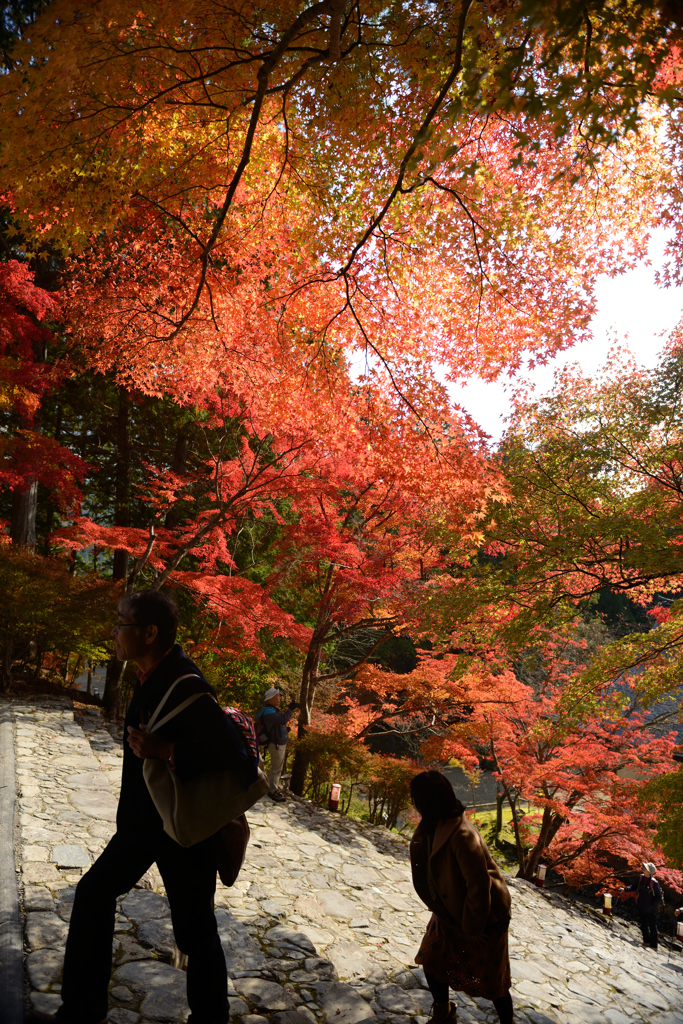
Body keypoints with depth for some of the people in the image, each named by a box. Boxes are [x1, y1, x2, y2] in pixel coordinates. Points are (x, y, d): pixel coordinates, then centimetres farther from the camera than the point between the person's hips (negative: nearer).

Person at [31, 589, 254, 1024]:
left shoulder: (186, 688, -28)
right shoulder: (154, 676, -1)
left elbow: (234, 754, -33)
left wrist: (163, 751, -34)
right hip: (144, 820, 9)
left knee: (194, 930, 6)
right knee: (94, 894, 18)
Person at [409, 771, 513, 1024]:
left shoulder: (462, 835, -36)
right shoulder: (431, 827, -8)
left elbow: (479, 886, -30)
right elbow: (425, 874, 4)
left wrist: (473, 928, -18)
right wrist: (437, 909, 2)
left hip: (485, 915, -7)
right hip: (451, 910, 7)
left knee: (491, 980, 8)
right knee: (432, 960, 11)